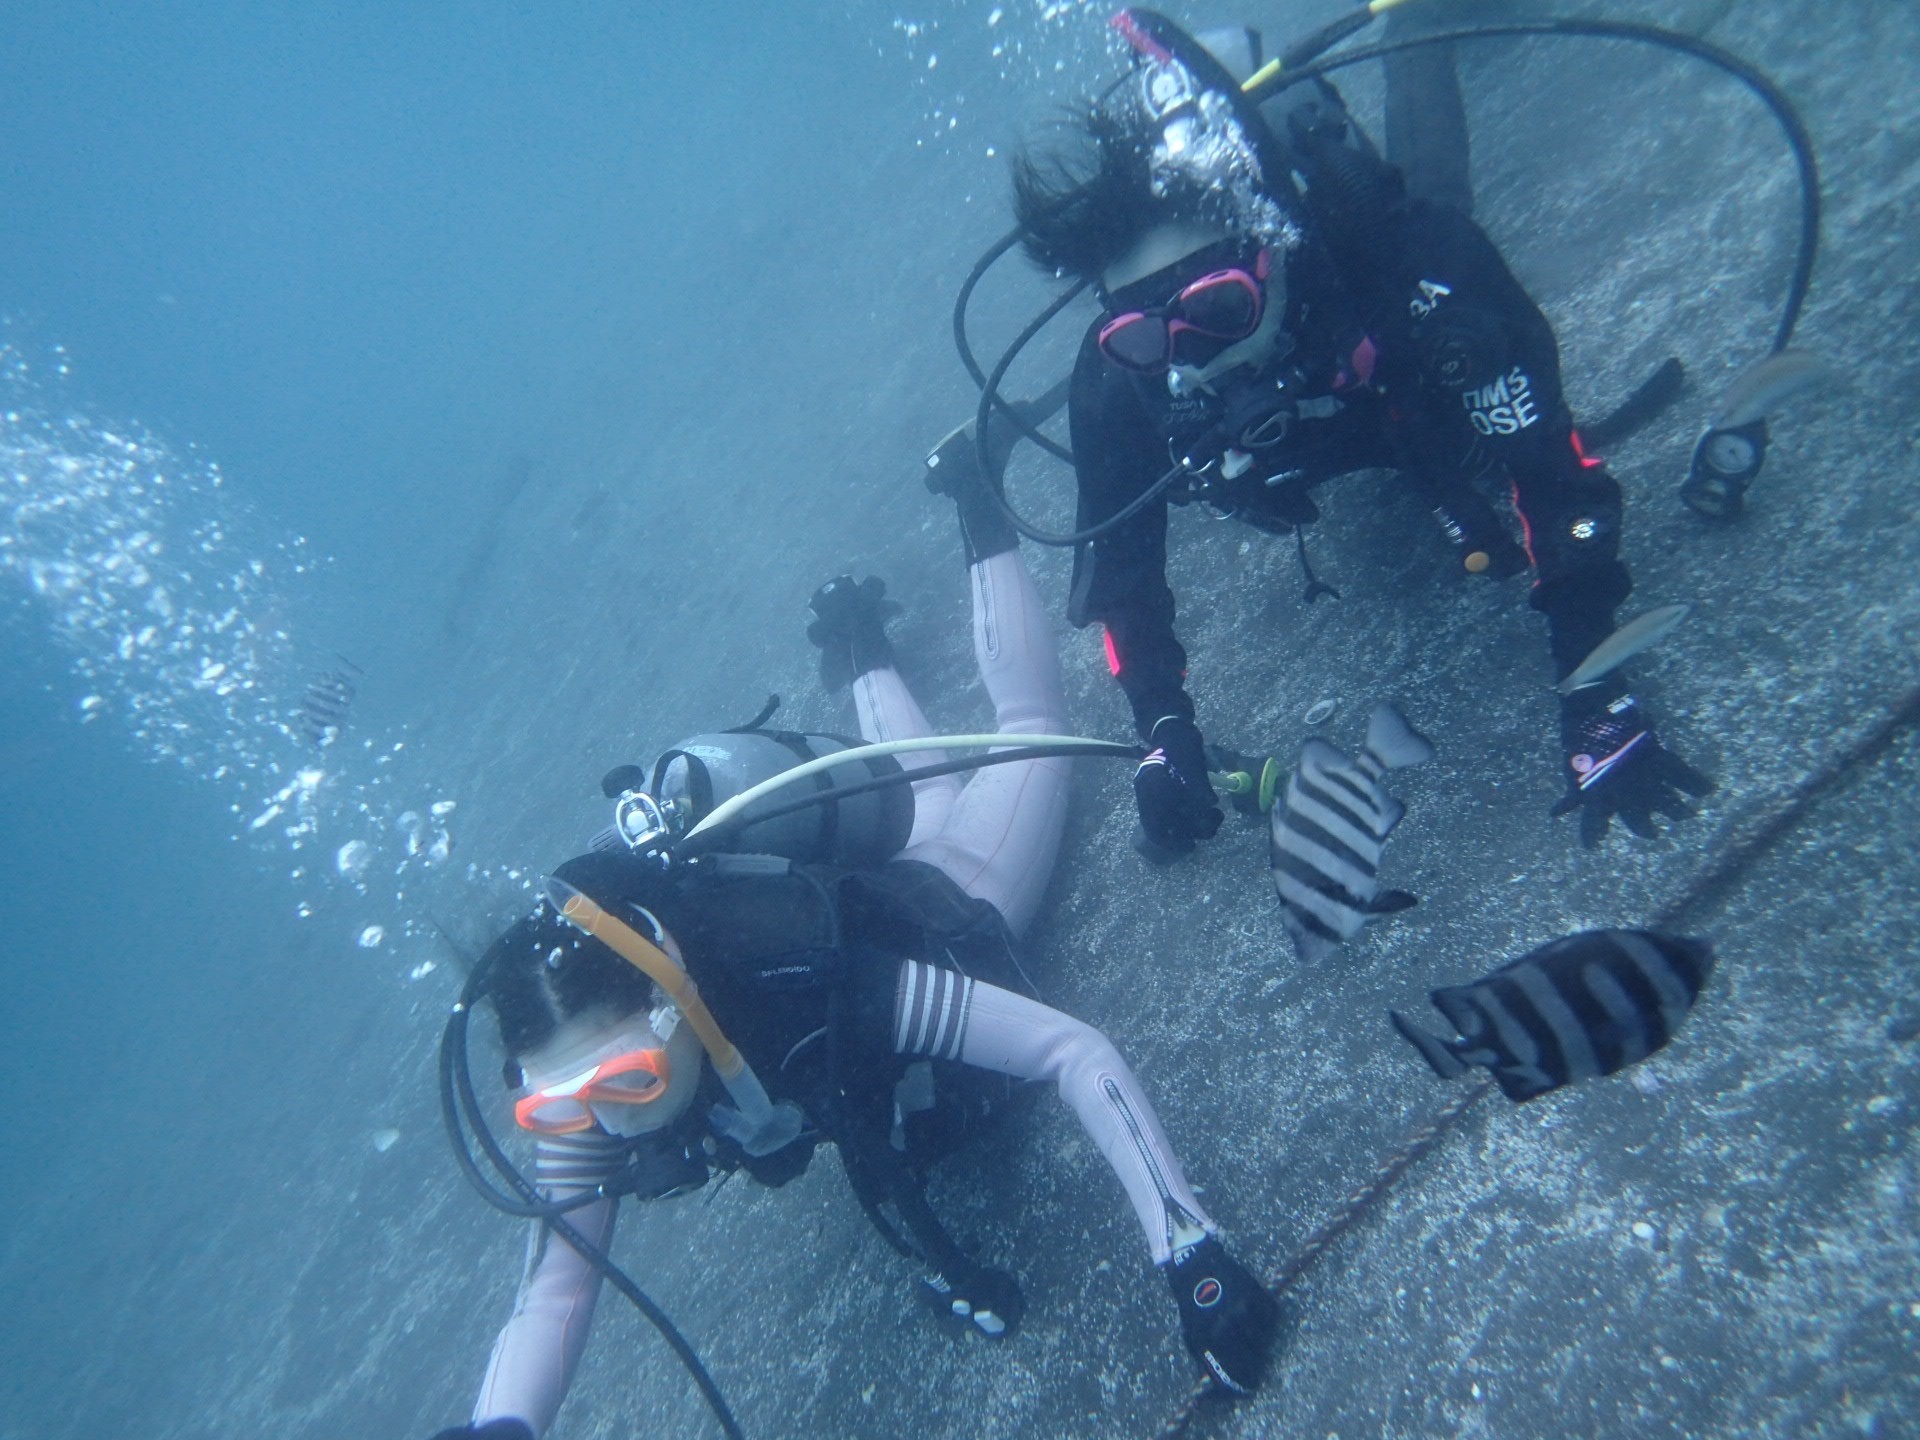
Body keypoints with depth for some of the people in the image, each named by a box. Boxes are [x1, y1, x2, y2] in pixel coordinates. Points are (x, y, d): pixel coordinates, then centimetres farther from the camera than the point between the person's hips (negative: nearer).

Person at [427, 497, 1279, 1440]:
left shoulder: (821, 988, -50)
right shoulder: (583, 1097, -34)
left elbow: (1077, 1053, -48)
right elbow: (555, 1292, -25)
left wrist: (1192, 1258, -55)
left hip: (950, 895, -3)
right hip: (842, 884, 3)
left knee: (1026, 713, 26)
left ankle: (975, 505, 41)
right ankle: (860, 645, 63)